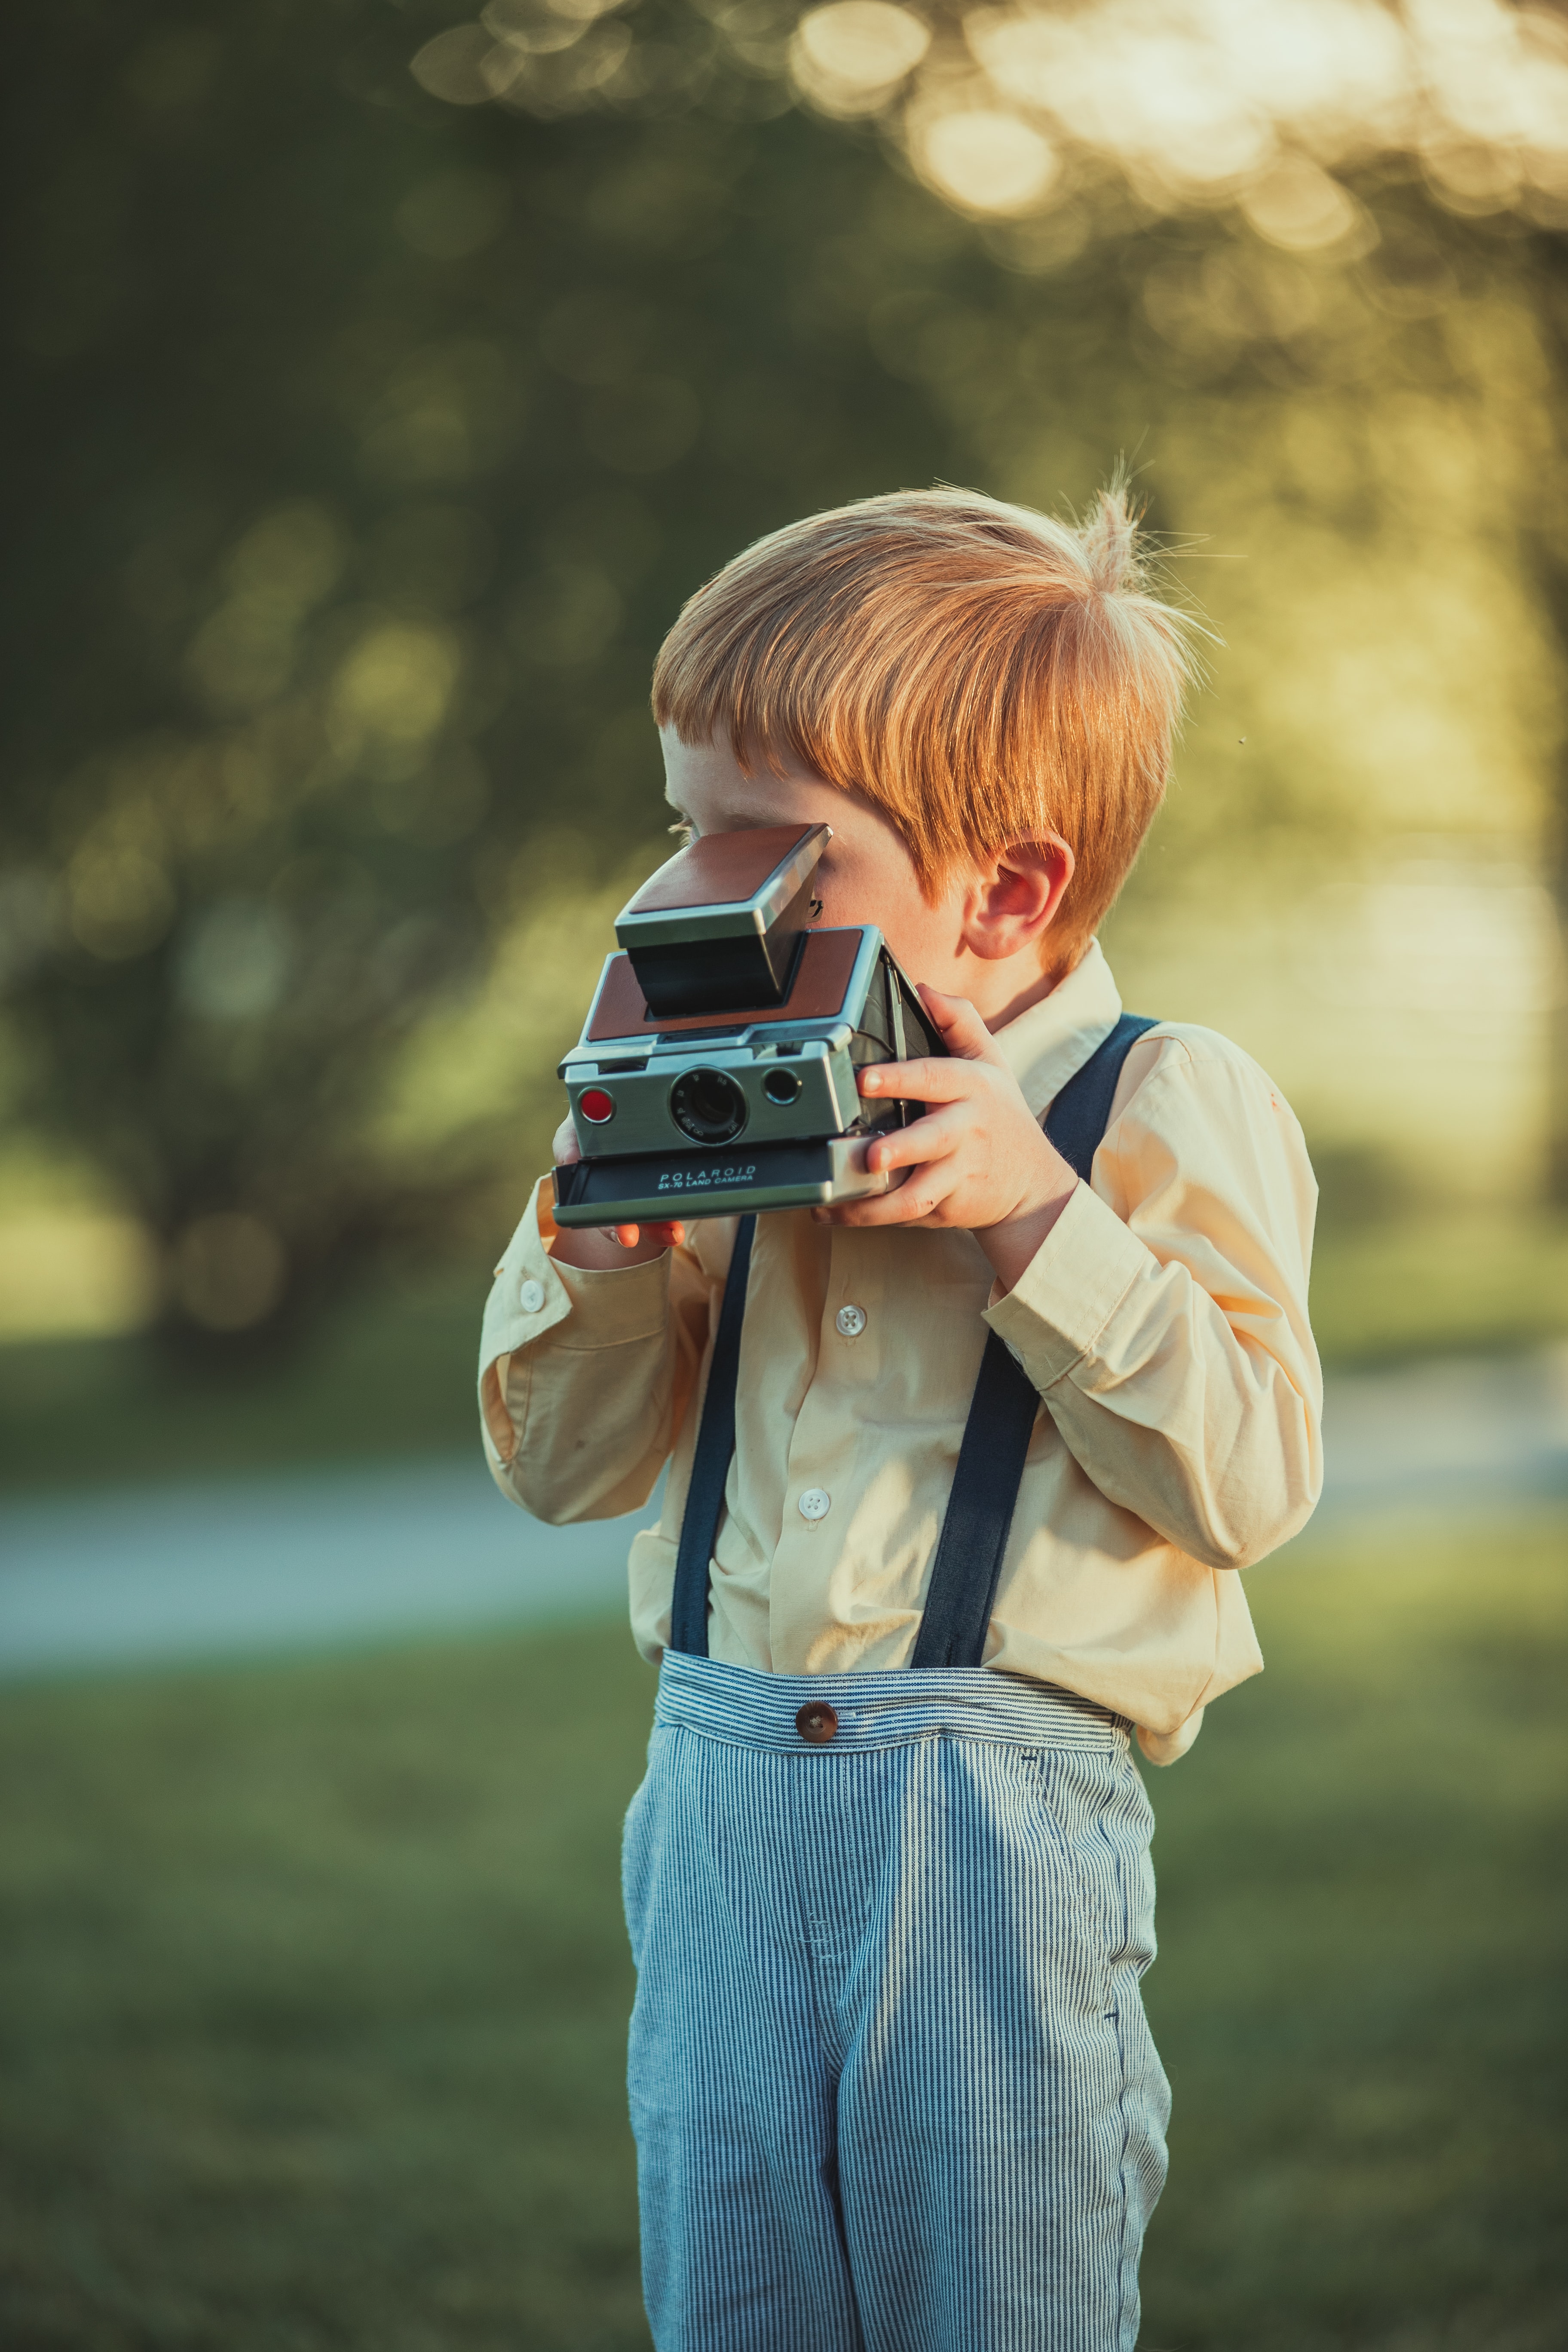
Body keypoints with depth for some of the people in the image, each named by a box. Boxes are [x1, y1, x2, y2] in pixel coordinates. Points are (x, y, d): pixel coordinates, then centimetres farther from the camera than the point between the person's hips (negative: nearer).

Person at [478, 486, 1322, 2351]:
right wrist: (600, 1239, -5)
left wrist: (1036, 1216, -18)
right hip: (723, 1777, 5)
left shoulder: (1174, 1108, -3)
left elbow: (1247, 1479, -12)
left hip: (1003, 1794, -4)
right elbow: (558, 1466, 13)